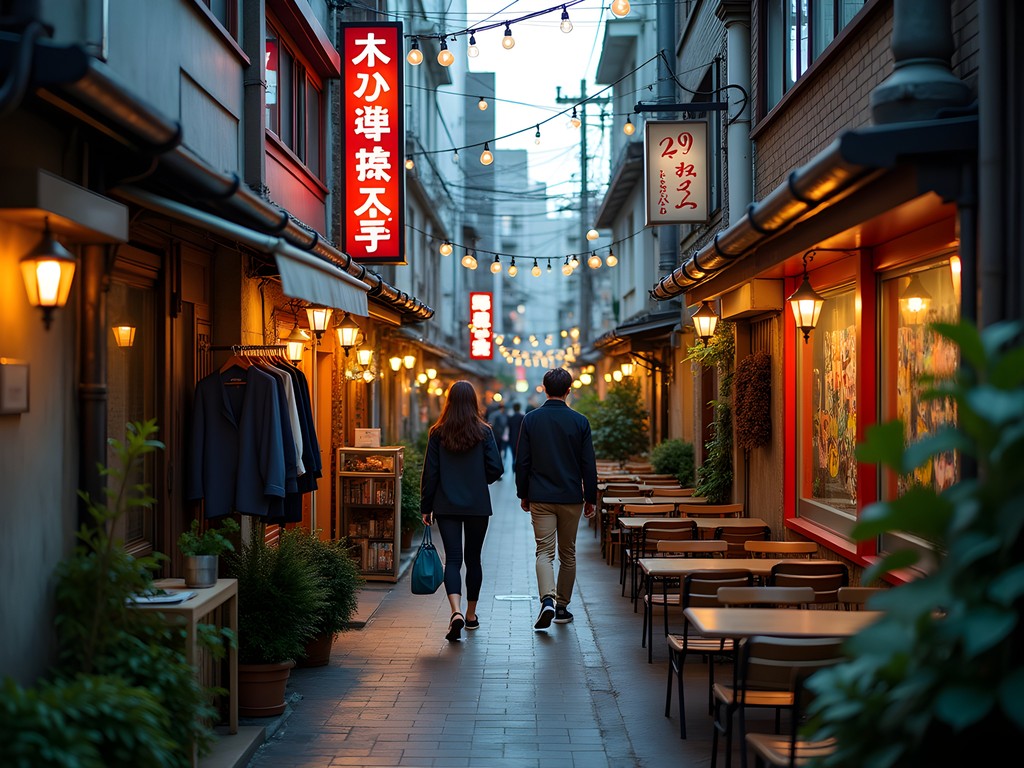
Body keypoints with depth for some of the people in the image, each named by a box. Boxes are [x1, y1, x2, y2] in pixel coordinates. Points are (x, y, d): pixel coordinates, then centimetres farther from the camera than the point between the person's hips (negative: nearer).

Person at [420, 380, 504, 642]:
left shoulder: (437, 433, -3)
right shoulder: (484, 432, -4)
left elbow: (430, 473, -3)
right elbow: (496, 470, -6)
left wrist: (425, 507, 4)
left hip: (446, 506, 0)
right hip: (478, 506, 0)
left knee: (452, 559, -3)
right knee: (473, 559, 14)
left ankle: (456, 612, -24)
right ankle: (471, 615, 24)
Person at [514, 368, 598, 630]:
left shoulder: (531, 419, -3)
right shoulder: (580, 421, -4)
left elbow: (522, 461, 0)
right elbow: (588, 464, -2)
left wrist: (523, 494, 11)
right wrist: (590, 498, 7)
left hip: (540, 498, 0)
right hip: (571, 498, 0)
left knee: (544, 552, -2)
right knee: (568, 554, 13)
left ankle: (548, 600, -23)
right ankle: (562, 606, 19)